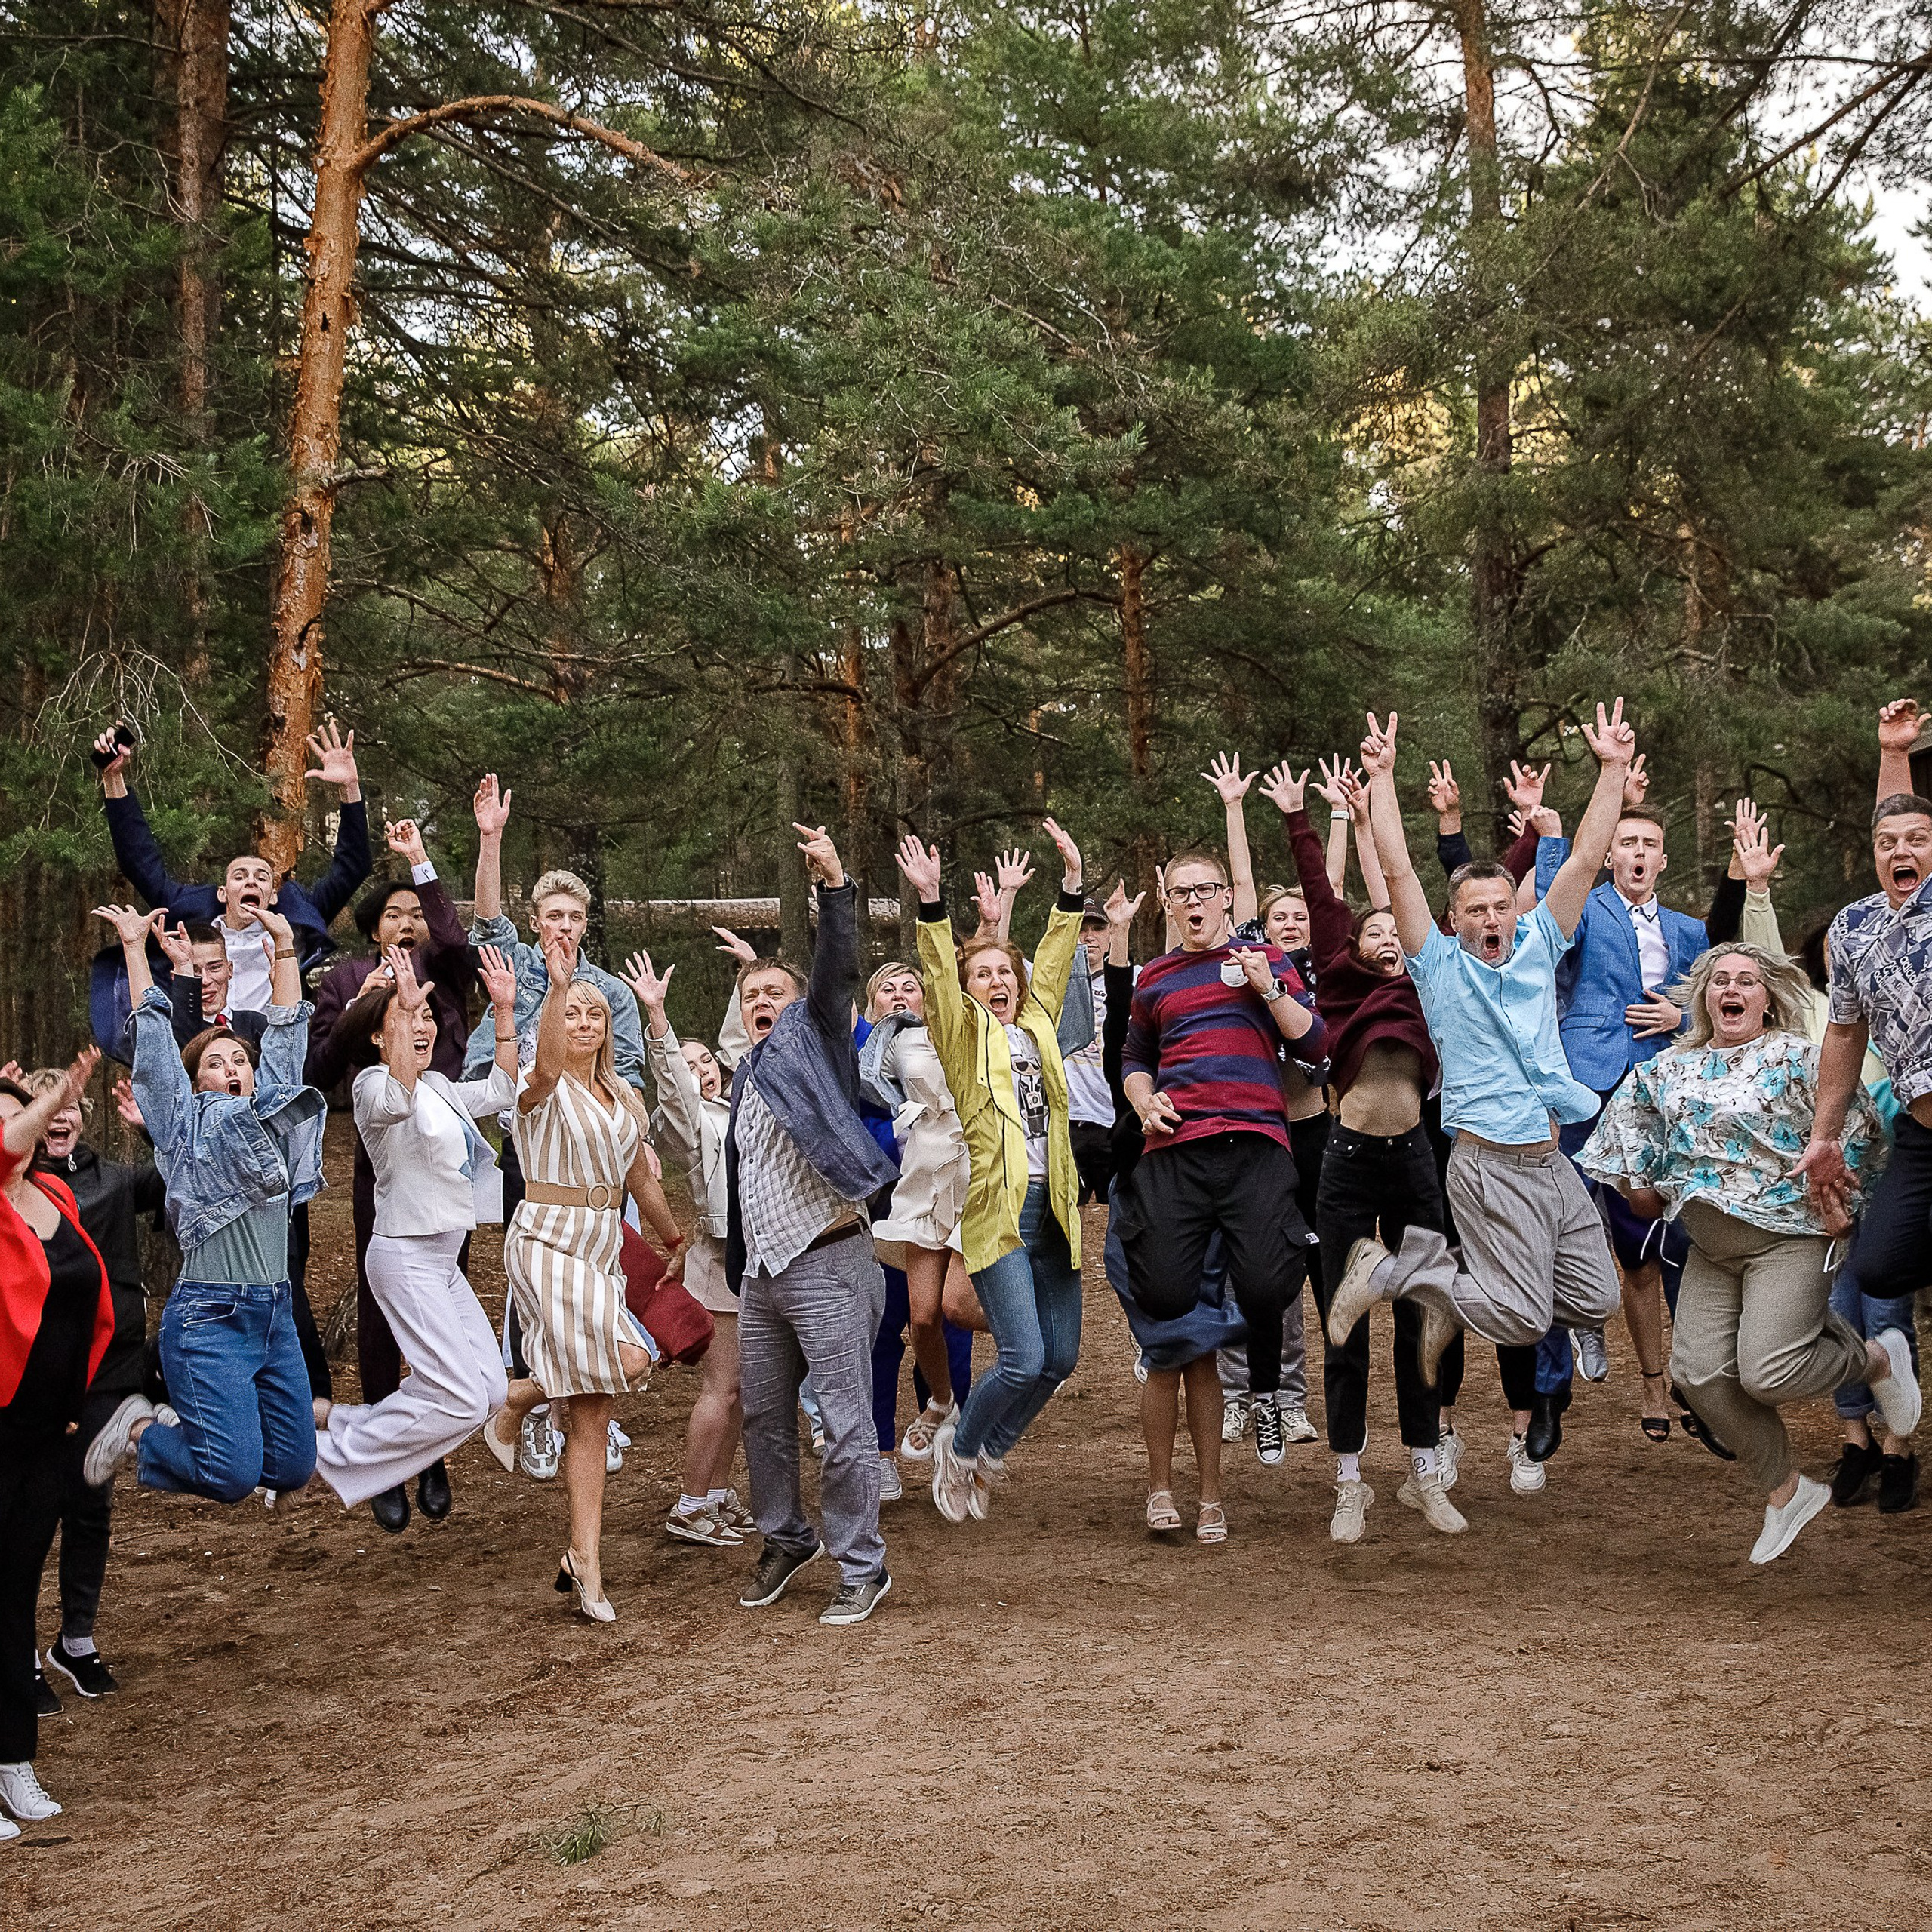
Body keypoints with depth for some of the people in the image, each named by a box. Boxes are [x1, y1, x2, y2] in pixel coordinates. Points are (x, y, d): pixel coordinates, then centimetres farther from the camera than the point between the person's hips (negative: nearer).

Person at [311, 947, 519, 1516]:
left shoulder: (439, 1086, 15)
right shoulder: (375, 1083, -11)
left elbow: (500, 1091, 28)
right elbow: (397, 1099, -35)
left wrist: (505, 1010, 20)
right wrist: (402, 1009, -41)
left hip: (444, 1261, 9)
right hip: (407, 1257, -9)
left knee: (490, 1391, 4)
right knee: (460, 1401, -15)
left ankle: (352, 1429, 13)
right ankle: (333, 1453, -3)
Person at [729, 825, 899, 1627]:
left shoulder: (814, 1043, 0)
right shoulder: (748, 1077, 20)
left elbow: (837, 974, -17)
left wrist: (834, 885, -29)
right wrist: (737, 1267, 24)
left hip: (827, 1265, -8)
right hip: (763, 1270, 8)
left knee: (844, 1423, -5)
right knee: (764, 1417, 15)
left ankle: (861, 1568, 4)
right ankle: (786, 1539, 33)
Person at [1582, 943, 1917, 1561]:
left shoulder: (1796, 1058, -7)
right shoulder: (1670, 1068, 9)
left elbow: (1860, 1130, -8)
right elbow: (1629, 1115, 24)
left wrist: (1837, 1203, -8)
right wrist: (1637, 1180, 20)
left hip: (1788, 1237, -6)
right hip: (1709, 1248, 6)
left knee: (1766, 1374, -19)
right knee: (1701, 1372, -6)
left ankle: (1878, 1359, 11)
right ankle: (1786, 1491, 11)